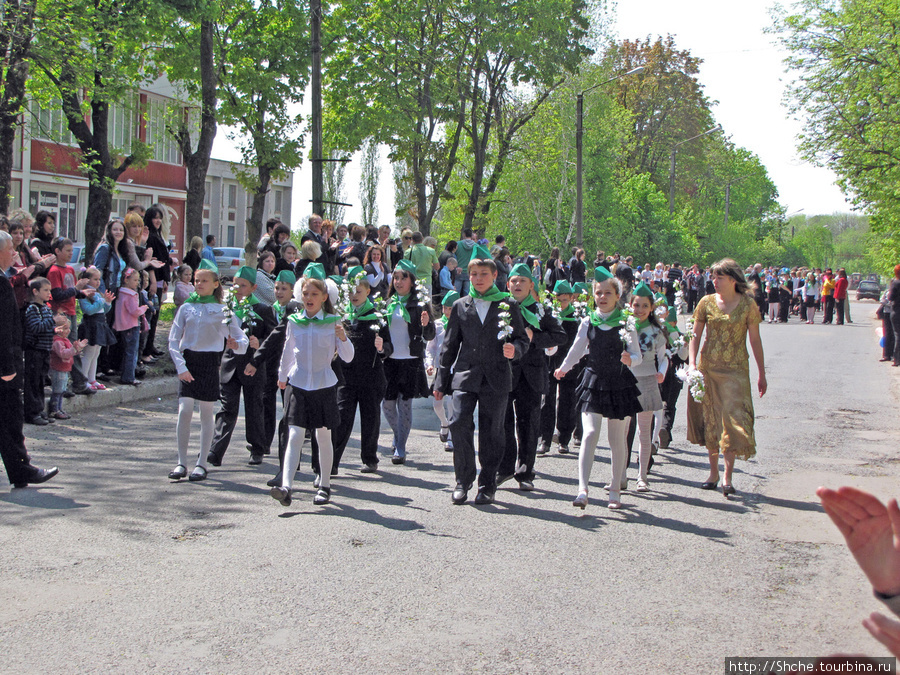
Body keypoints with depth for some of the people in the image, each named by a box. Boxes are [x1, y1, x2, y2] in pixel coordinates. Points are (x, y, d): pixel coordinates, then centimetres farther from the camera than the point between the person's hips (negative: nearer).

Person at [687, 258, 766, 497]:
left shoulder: (748, 305, -3)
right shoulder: (707, 303, 2)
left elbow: (755, 341, 2)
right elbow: (696, 335, 1)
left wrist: (762, 374, 4)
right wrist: (692, 362, -14)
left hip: (736, 369, -2)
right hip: (708, 367, 3)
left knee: (733, 418, -8)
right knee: (709, 419, 9)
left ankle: (727, 477, -4)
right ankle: (713, 471, 22)